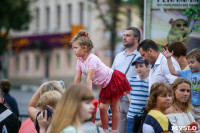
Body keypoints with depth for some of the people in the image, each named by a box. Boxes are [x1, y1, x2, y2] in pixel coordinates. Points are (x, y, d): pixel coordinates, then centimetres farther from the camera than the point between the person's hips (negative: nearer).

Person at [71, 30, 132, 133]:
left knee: (114, 108, -2)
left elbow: (89, 79, -31)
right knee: (102, 107, 2)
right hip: (105, 86, 8)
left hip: (115, 80, -8)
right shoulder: (80, 61, -1)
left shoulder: (92, 59, -28)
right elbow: (77, 78, 1)